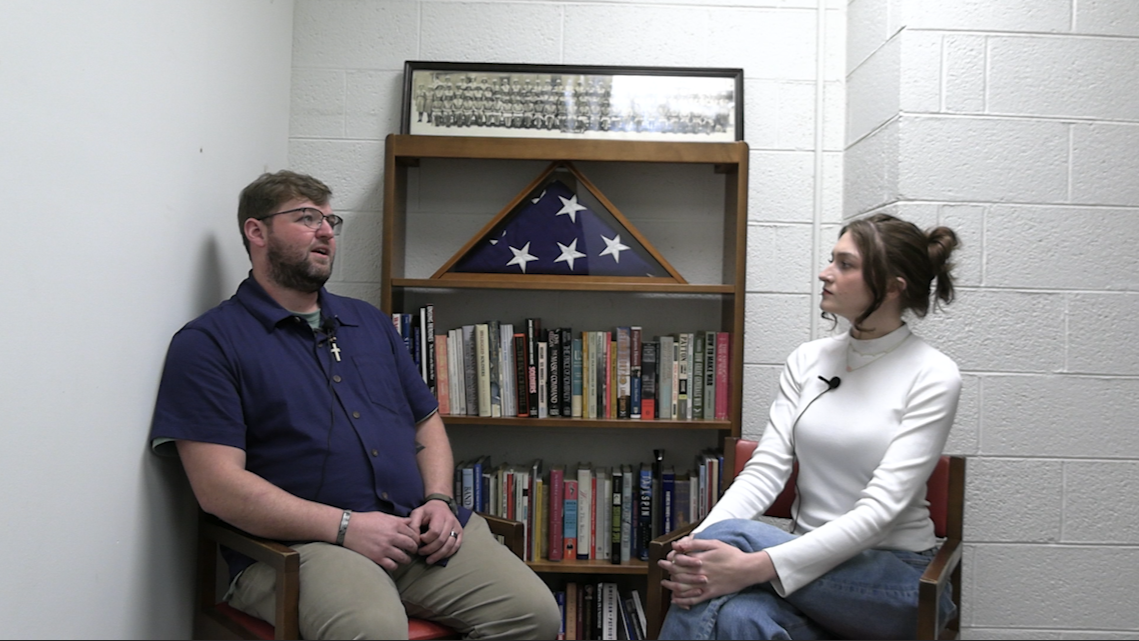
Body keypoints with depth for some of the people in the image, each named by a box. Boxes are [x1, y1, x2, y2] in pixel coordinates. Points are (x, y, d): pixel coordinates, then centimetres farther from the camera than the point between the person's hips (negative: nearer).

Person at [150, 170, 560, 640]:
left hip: (419, 531, 5)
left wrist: (438, 500, 2)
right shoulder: (208, 343, 1)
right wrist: (344, 526, -17)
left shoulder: (371, 323, 21)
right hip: (298, 544, -5)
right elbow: (218, 486, -9)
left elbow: (427, 422, 22)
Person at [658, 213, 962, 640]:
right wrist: (696, 548, -22)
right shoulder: (808, 360, 6)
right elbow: (765, 469, -3)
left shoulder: (933, 376, -9)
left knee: (729, 538, -30)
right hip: (811, 558, 3)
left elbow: (881, 507, -19)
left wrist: (758, 565, -31)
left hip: (895, 576, -3)